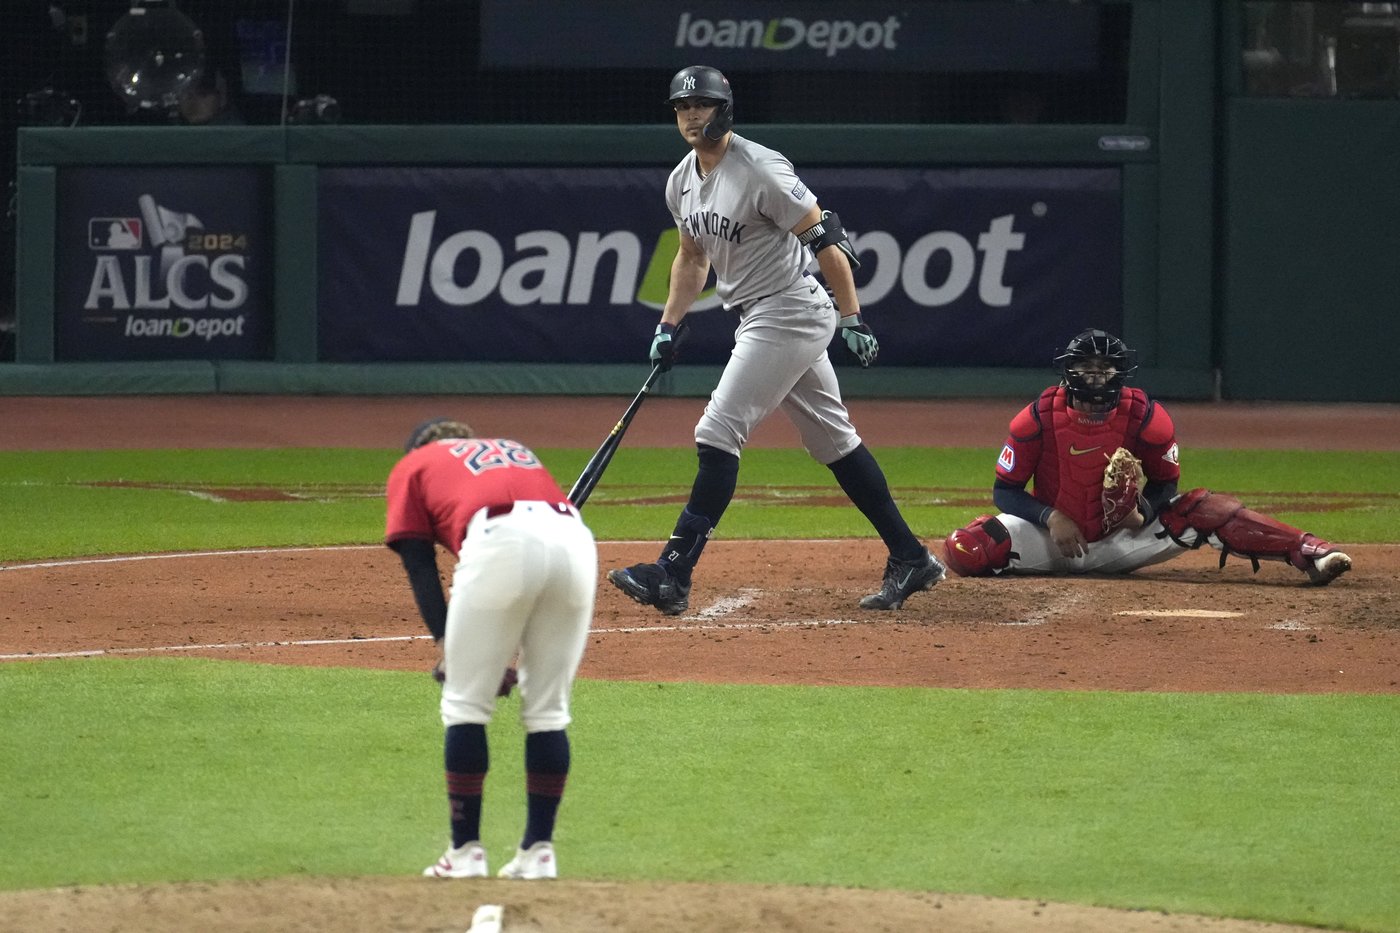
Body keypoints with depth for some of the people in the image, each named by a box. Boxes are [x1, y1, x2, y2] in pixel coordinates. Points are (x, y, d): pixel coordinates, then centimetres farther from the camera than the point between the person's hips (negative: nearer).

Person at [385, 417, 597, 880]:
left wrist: (445, 642, 10)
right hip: (575, 541, 4)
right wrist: (523, 652, 27)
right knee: (548, 710, 14)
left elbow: (419, 565, 15)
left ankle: (465, 853, 7)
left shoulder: (412, 468, 29)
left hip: (501, 542, -4)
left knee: (466, 704, 7)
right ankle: (538, 851, 15)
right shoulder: (518, 452, 41)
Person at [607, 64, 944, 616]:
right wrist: (668, 326, 15)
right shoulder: (682, 182, 8)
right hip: (756, 319, 9)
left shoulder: (760, 171, -19)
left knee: (718, 432, -14)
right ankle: (910, 559, 18)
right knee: (832, 441, 12)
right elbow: (692, 256, 24)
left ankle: (672, 577, -16)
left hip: (789, 313, -9)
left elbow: (826, 238, -17)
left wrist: (852, 320, -19)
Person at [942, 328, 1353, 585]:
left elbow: (1165, 483, 1)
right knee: (965, 550, -27)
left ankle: (1306, 552, -30)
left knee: (1204, 509, -23)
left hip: (1122, 541, 0)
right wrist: (1051, 516, -25)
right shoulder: (1038, 418, -14)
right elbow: (1005, 490, -8)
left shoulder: (1147, 418, -13)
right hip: (1052, 533, 0)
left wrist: (1142, 510, -22)